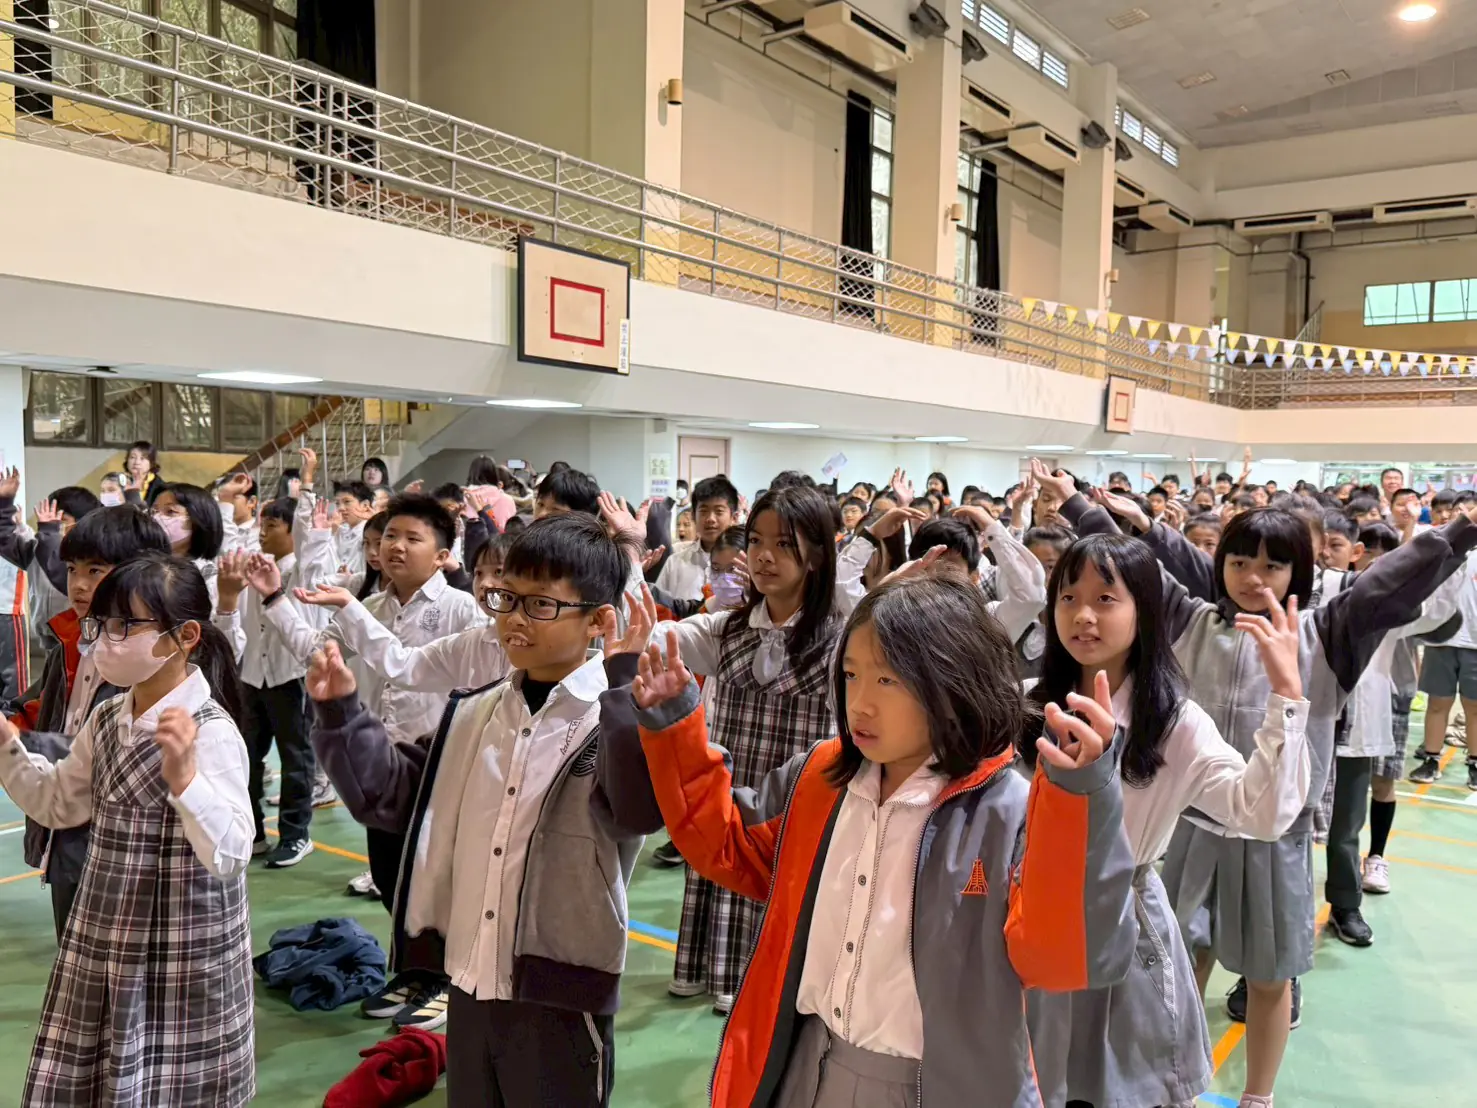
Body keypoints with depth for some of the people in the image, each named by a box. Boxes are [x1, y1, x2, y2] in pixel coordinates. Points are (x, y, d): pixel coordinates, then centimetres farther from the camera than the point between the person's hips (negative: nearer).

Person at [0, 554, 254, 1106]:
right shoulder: (106, 719, 4)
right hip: (102, 945, 8)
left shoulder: (212, 732, -21)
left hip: (184, 958, -7)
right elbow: (57, 804, 18)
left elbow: (230, 854, -28)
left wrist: (183, 775, -42)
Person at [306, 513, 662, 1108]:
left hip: (560, 997, -6)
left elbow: (645, 805, -35)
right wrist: (342, 712, 3)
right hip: (469, 985, 6)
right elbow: (393, 794, 12)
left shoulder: (619, 718, -16)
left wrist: (623, 680, -39)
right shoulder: (473, 713, 5)